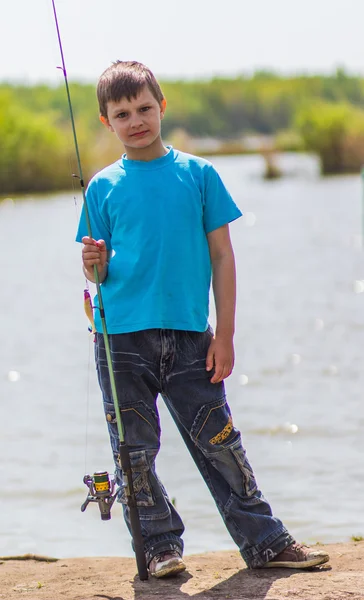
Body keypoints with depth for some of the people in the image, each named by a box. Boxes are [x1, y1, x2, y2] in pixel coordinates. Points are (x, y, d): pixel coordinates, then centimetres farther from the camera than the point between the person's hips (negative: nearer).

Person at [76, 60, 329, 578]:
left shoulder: (198, 174, 5)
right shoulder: (104, 187, 5)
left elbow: (222, 256, 5)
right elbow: (98, 275, 8)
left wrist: (224, 334, 0)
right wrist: (94, 264, -16)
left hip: (189, 335, 0)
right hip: (122, 337, 0)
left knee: (219, 442, 2)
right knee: (136, 450, 2)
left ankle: (264, 540, 10)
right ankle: (161, 544, 14)